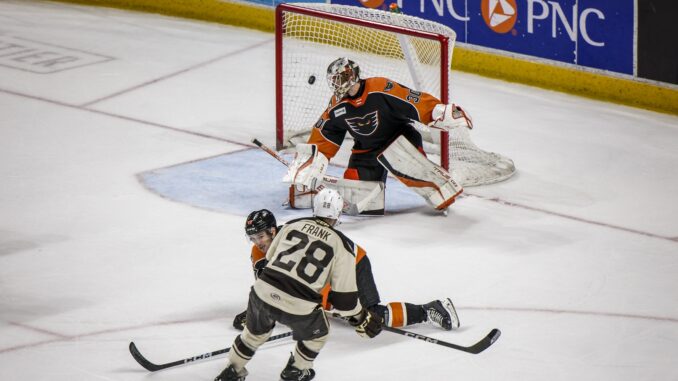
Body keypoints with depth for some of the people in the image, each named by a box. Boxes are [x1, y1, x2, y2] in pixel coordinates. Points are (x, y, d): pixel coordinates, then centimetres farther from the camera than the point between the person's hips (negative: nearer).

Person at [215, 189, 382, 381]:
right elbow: (344, 294, 1)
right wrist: (361, 320, 16)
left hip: (263, 293, 3)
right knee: (317, 333, 29)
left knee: (256, 331, 33)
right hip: (298, 307, -3)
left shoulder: (292, 225, 11)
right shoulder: (342, 246, 1)